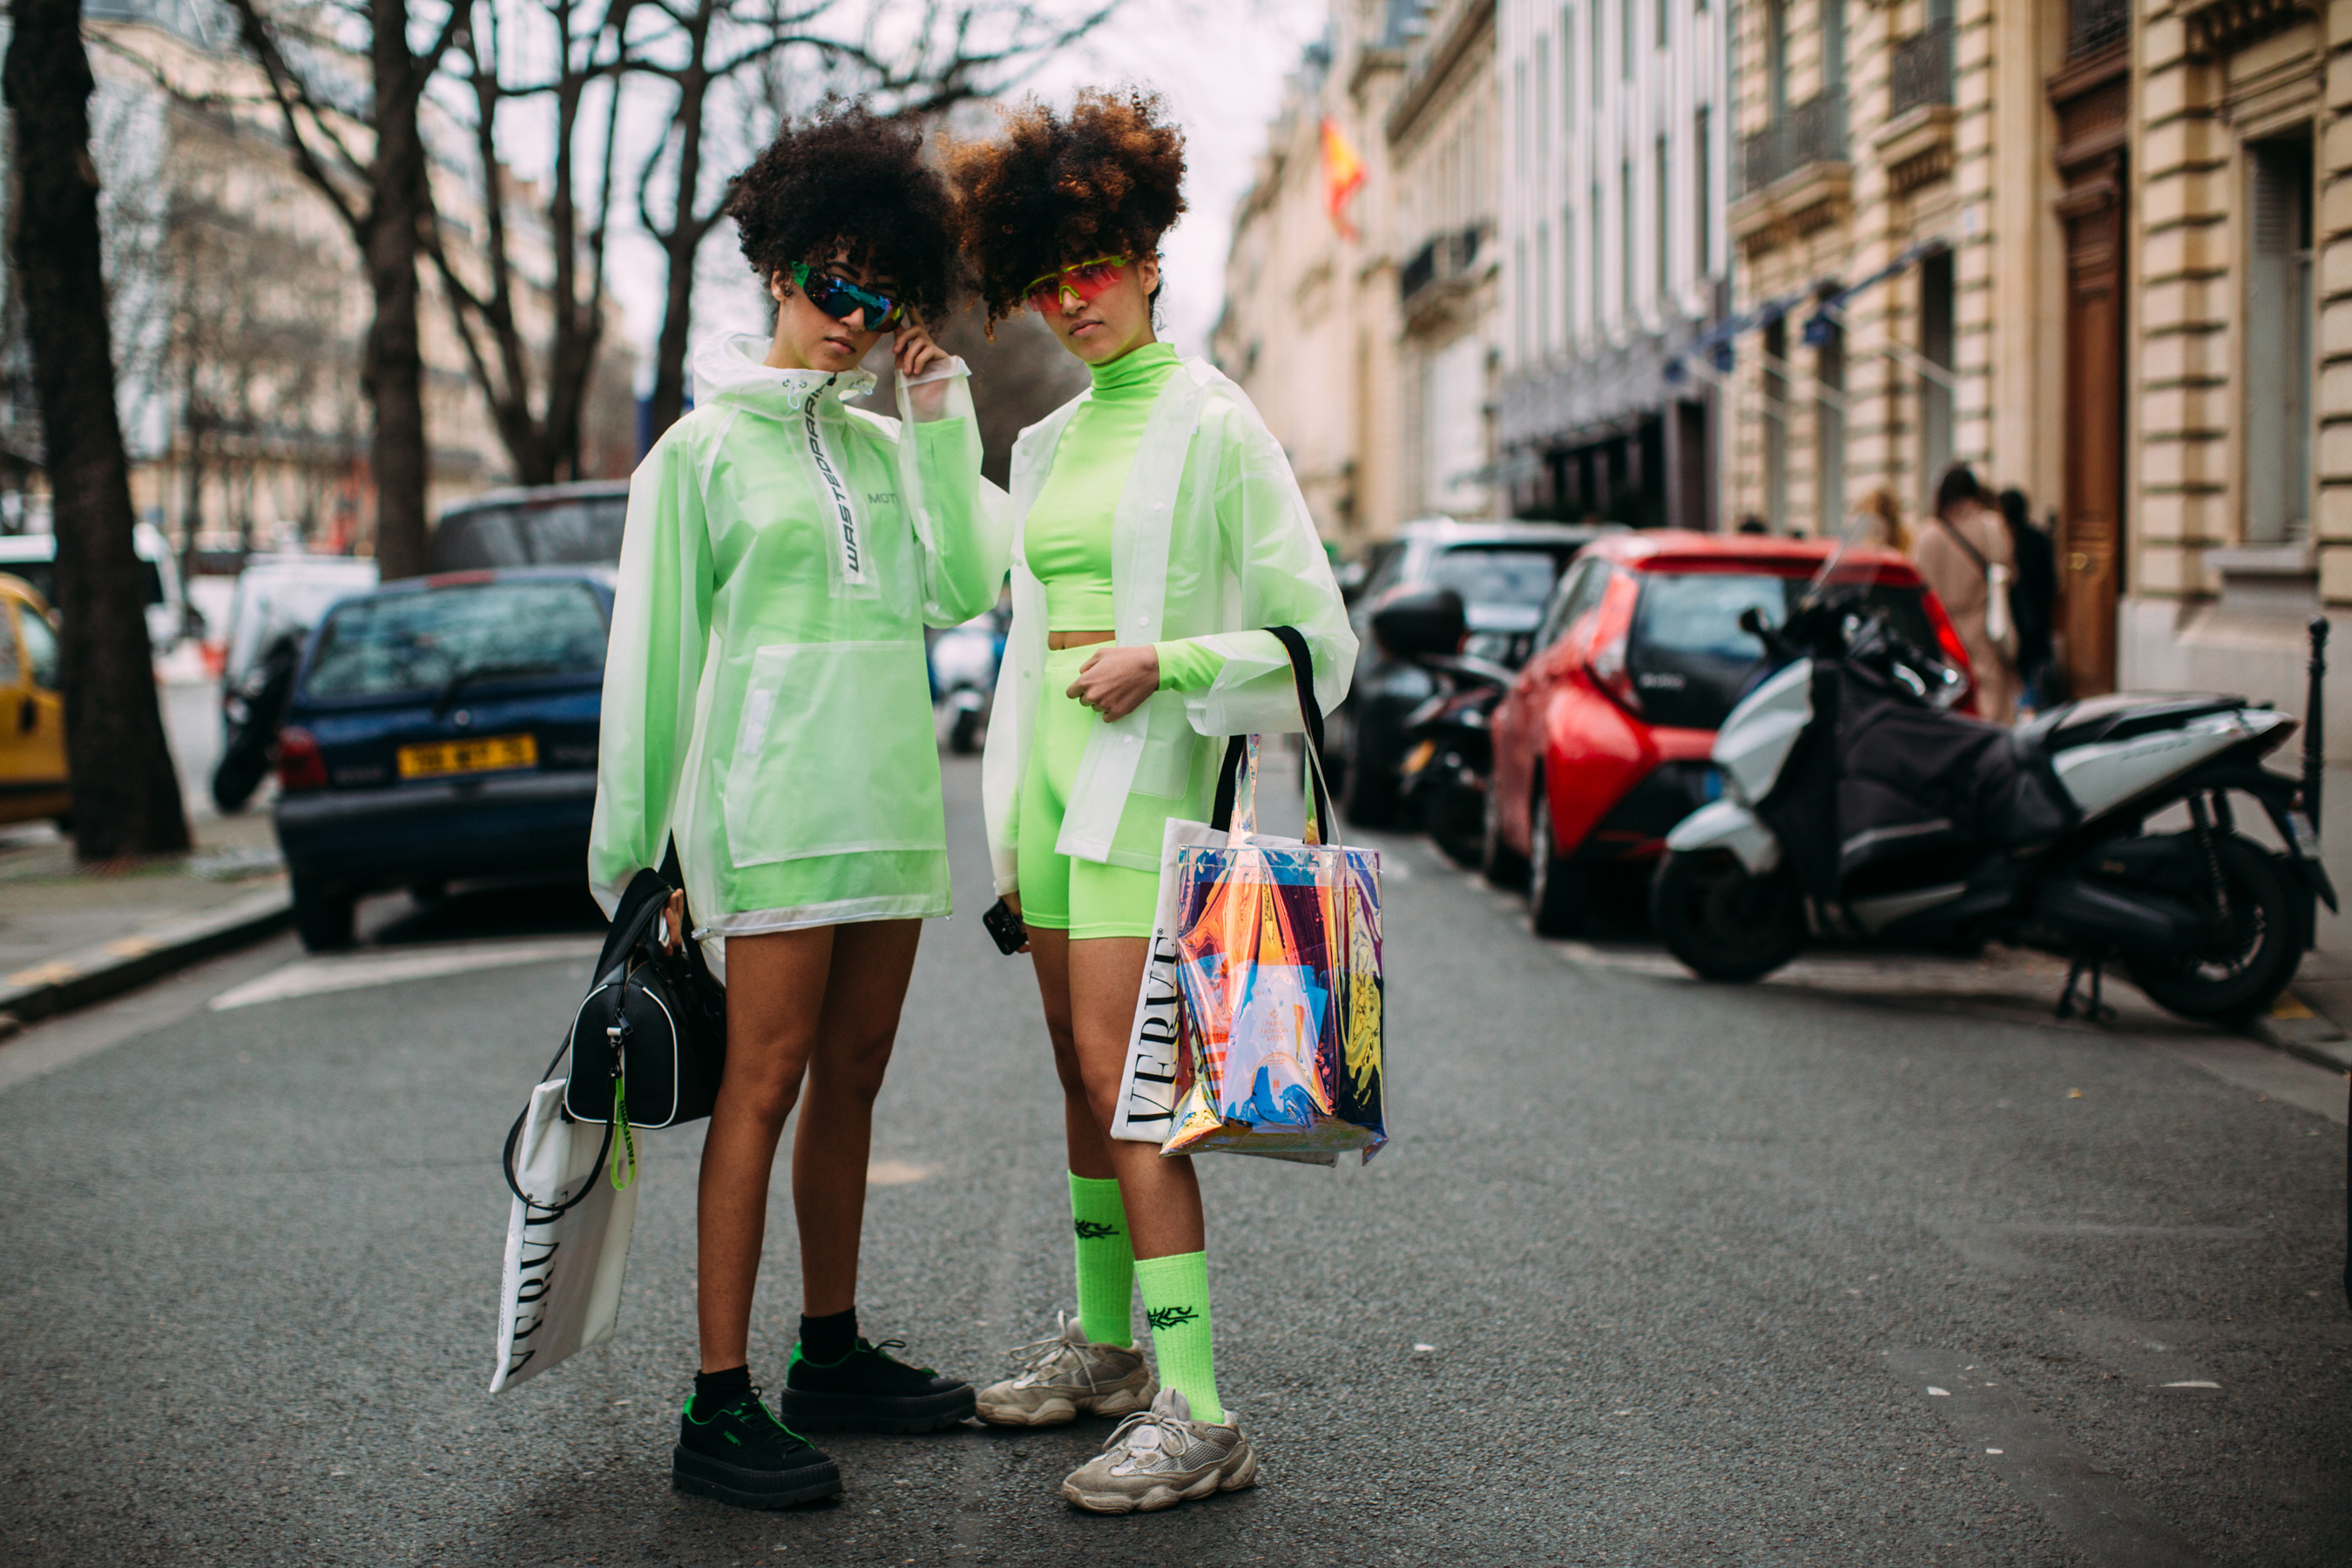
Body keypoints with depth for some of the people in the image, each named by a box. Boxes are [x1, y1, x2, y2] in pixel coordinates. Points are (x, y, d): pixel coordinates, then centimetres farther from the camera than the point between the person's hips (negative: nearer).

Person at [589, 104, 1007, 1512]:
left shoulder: (885, 444, 16)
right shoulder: (704, 449, 1)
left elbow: (962, 588, 3)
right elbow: (655, 647, -1)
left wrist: (942, 425, 2)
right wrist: (637, 842, -3)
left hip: (890, 797, 6)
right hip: (775, 796, -6)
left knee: (852, 1079, 10)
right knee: (765, 1085, -9)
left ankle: (833, 1355, 21)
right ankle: (720, 1407, -6)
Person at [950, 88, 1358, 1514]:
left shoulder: (1212, 425, -6)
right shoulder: (1049, 443, 16)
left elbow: (1318, 641, -7)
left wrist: (1163, 662, -17)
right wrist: (1012, 815, 19)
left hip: (1148, 772, -8)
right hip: (1052, 767, 8)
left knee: (1122, 1078, -13)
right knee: (1082, 1074, 12)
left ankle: (1199, 1414, -12)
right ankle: (1104, 1342, 25)